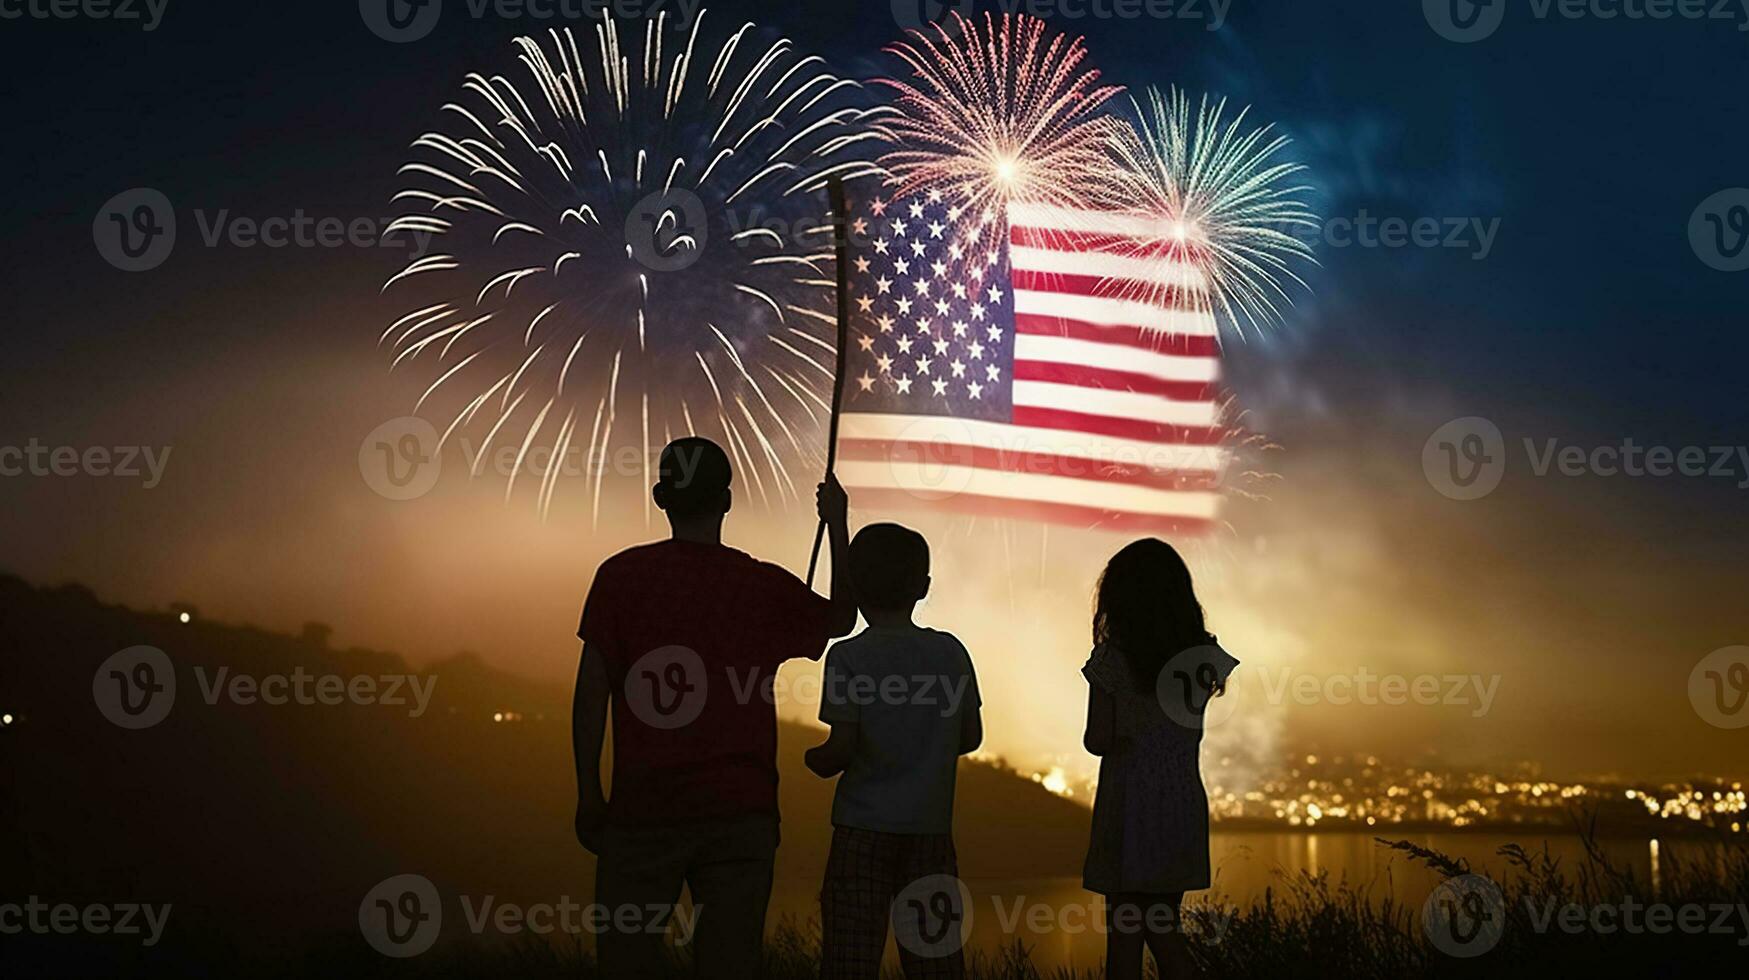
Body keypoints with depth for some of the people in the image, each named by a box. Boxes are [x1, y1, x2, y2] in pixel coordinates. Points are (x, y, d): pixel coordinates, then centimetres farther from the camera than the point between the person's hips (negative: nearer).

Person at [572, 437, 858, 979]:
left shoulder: (620, 575, -1)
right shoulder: (765, 587, 3)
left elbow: (592, 689, -2)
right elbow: (841, 617, 23)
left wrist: (589, 793, 4)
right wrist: (838, 525, 33)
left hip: (642, 807, -1)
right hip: (741, 811, 1)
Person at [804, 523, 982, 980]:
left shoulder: (848, 656, -8)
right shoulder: (951, 652, 3)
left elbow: (842, 749, -11)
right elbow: (970, 737, 10)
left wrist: (814, 758, 10)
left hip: (865, 828, -3)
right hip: (932, 829, 4)